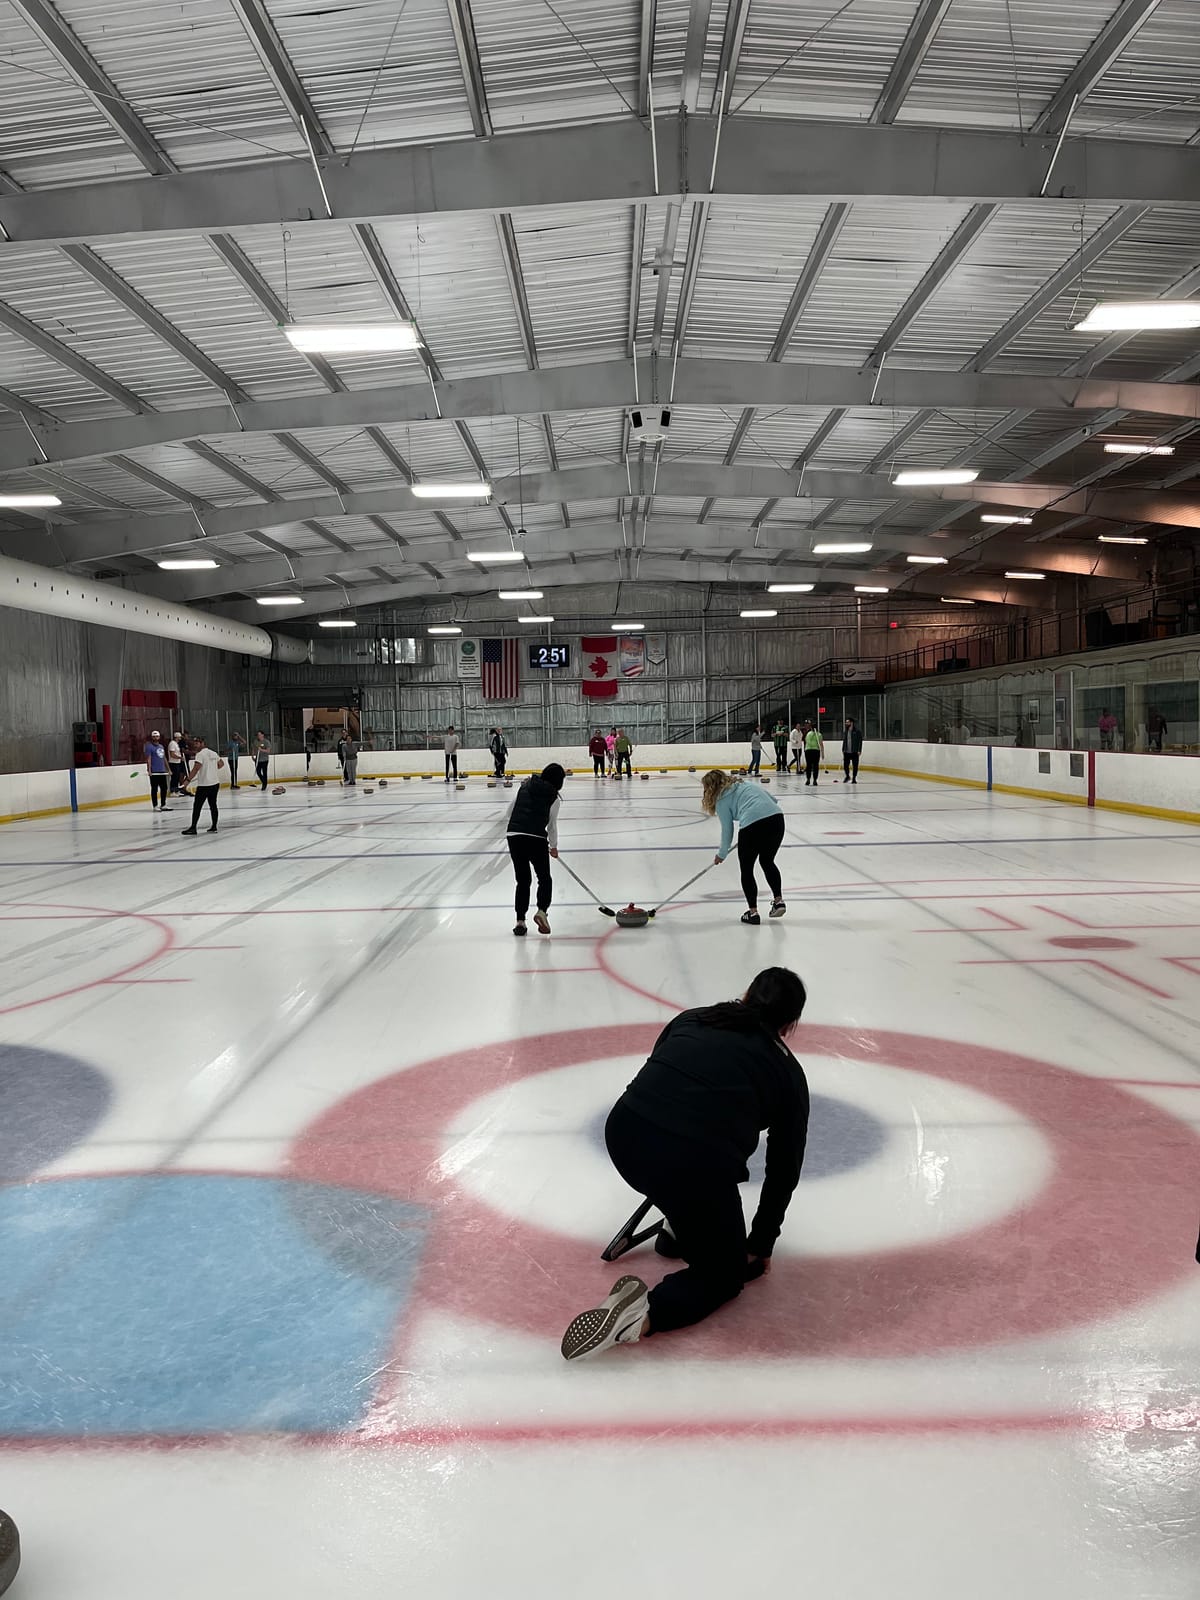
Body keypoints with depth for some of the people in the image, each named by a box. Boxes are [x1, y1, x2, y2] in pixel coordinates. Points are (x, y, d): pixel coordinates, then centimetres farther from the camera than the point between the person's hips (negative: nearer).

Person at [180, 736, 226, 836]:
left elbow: (195, 769, -22)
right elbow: (221, 764, 25)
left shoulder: (200, 754, -13)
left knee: (197, 806, -4)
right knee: (213, 805, 13)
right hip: (215, 783, 7)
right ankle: (214, 827, 16)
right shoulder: (213, 753, 10)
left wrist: (188, 780, -20)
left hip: (203, 785, -7)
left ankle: (193, 828, -7)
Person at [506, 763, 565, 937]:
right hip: (536, 839, -4)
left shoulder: (526, 785, 15)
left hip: (514, 836, 4)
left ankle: (520, 920, 8)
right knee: (545, 879, 14)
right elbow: (552, 824, 8)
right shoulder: (554, 797, 3)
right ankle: (542, 911, -7)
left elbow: (510, 812, 16)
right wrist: (554, 847, 22)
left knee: (522, 880, 14)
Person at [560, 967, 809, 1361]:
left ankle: (680, 1230, 38)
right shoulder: (789, 1072, 16)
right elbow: (785, 1169, 22)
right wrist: (762, 1243, 35)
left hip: (623, 1135, 5)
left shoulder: (691, 1019, 22)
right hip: (694, 1168, -4)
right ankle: (647, 1312, -6)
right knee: (727, 1271, 20)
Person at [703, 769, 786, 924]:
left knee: (746, 870, 13)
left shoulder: (722, 800, 12)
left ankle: (753, 912, 12)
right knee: (767, 861, 28)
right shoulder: (746, 785, 30)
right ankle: (778, 900, 22)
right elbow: (772, 798, 27)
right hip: (777, 818, 6)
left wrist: (722, 855, 25)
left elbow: (727, 830, 12)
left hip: (752, 825, -6)